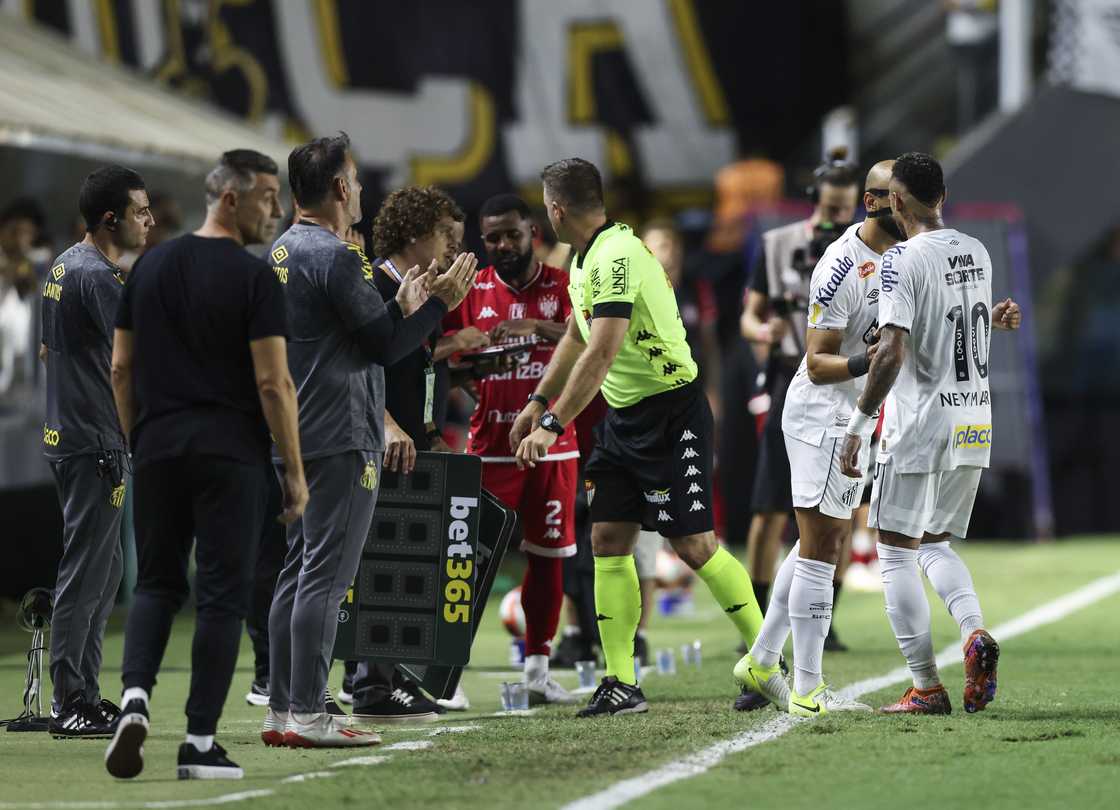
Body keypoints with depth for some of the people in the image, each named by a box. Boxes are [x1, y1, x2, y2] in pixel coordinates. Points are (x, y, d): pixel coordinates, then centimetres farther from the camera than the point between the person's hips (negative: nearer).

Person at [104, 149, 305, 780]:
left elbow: (122, 368, 9)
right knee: (221, 595, 2)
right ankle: (200, 742, 1)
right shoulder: (255, 277, -11)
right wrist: (296, 472, -7)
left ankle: (135, 696, -9)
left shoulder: (149, 267, 7)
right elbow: (273, 383, -14)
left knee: (157, 583, 15)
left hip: (159, 446, 5)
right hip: (231, 455, -5)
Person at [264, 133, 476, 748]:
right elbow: (387, 346, -13)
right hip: (340, 442, -10)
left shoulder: (282, 253, 15)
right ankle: (308, 715, -11)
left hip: (293, 438, 10)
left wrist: (401, 307, 24)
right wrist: (440, 302, -2)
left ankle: (281, 710, 12)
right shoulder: (338, 258, -15)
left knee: (297, 571, 12)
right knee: (325, 576, -9)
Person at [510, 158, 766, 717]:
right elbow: (577, 336, 26)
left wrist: (554, 424, -30)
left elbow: (600, 355, -30)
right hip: (624, 417, 10)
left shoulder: (616, 258, -22)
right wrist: (538, 402, 29)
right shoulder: (588, 257, 10)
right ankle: (620, 683, 4)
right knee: (609, 540, 3)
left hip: (671, 414, -10)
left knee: (693, 545, -10)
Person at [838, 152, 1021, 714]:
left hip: (920, 425, -7)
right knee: (935, 544, 19)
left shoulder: (902, 261, -14)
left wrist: (858, 423, -19)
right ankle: (974, 633, -8)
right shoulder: (977, 252, 8)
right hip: (974, 423, 7)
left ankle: (927, 689, -1)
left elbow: (892, 352, -22)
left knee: (895, 552, 3)